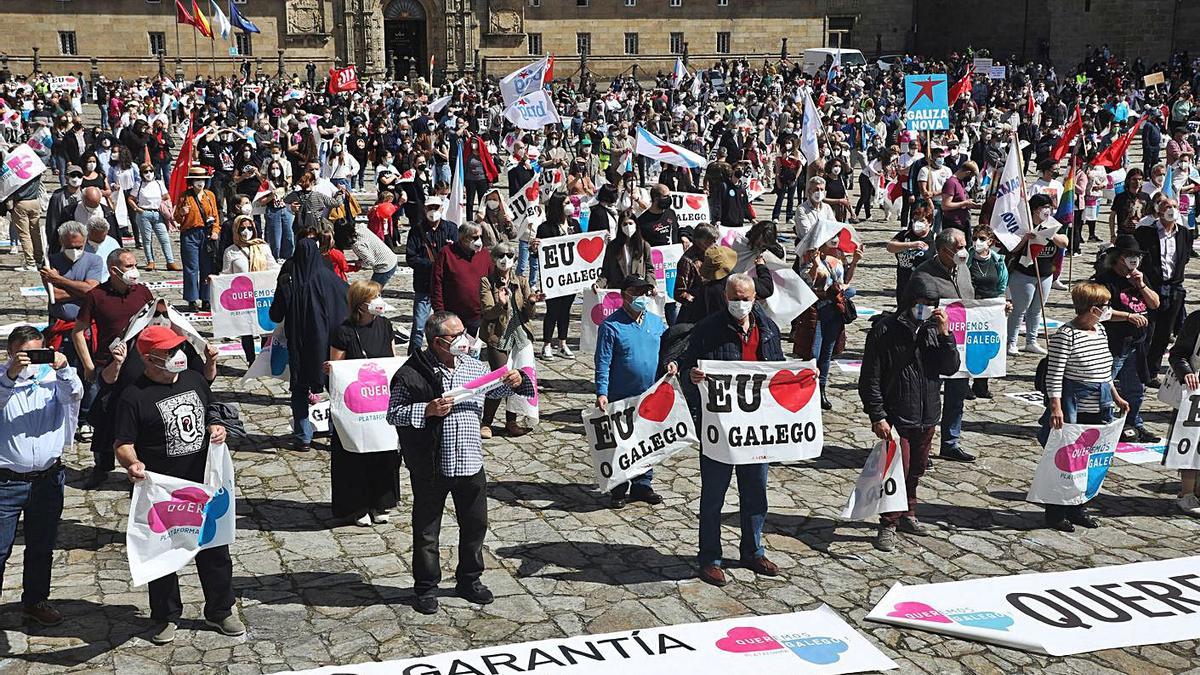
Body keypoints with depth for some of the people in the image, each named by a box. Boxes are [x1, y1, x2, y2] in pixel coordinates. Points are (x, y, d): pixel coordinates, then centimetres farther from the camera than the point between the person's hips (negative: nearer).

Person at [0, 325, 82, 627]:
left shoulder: (52, 376, 1)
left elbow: (74, 394, -16)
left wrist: (64, 369, -35)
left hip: (48, 477, 3)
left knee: (42, 546, 16)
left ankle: (35, 600, 31)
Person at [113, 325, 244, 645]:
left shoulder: (195, 380, 5)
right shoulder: (134, 397, -13)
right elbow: (123, 445, -13)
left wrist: (216, 429, -3)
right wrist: (132, 462, -34)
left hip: (204, 485, 5)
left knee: (215, 548, 14)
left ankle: (221, 610, 31)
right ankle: (165, 617, 29)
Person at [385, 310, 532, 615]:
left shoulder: (473, 366, 4)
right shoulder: (412, 373, -12)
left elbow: (496, 390, 20)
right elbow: (393, 414, -10)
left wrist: (514, 383, -2)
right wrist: (428, 410, -22)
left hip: (470, 463, 5)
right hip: (430, 467, -5)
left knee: (475, 524, 15)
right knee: (427, 531, 8)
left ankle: (469, 580, 33)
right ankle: (426, 588, 24)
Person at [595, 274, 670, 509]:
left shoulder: (657, 322, 6)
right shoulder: (611, 326, -8)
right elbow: (603, 363, -10)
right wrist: (602, 393, -19)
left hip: (651, 397, 4)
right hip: (620, 398, -4)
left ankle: (642, 485, 25)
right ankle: (618, 490, 15)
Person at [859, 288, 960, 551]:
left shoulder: (934, 329, 4)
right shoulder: (885, 329, -13)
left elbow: (951, 368, -1)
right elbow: (870, 378, -12)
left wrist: (945, 334, -13)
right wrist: (877, 417, -15)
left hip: (927, 418, 6)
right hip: (896, 418, -6)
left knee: (916, 470, 18)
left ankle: (907, 515, 36)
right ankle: (888, 525, 9)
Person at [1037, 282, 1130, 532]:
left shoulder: (1100, 330, 10)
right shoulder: (1065, 335, -16)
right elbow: (1054, 375, -17)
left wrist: (1116, 397, 24)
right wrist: (1056, 408, -23)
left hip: (1098, 409, 8)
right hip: (1073, 410, -8)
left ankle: (1076, 508, 26)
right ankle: (1055, 513, 12)